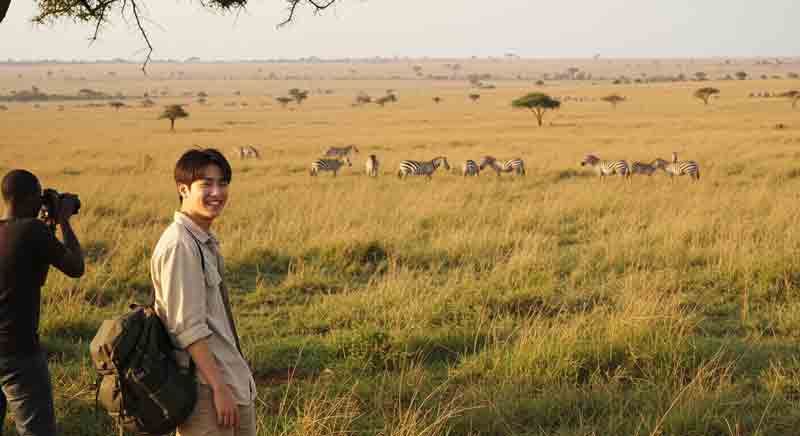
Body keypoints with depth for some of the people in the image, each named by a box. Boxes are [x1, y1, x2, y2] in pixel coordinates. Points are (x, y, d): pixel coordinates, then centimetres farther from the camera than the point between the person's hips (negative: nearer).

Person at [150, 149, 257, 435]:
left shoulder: (205, 241, 13)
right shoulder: (179, 245, -17)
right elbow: (189, 328, -21)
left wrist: (233, 383, 18)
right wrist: (219, 387, -21)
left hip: (235, 382, 10)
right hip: (205, 388, -10)